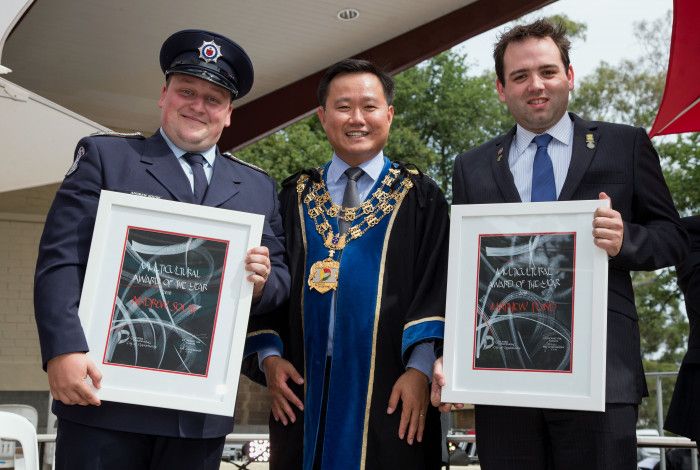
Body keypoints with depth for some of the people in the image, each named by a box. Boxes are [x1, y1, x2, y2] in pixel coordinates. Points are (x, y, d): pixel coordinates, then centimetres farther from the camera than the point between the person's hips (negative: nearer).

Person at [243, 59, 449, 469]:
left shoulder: (420, 198, 5)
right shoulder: (294, 199, 11)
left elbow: (437, 285, -3)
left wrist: (420, 368, -13)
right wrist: (269, 355, -3)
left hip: (390, 392, -2)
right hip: (303, 391, 2)